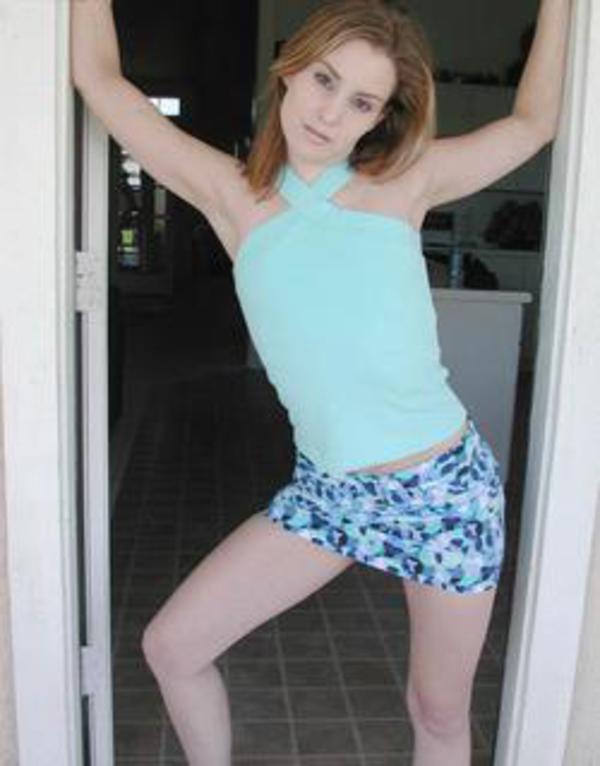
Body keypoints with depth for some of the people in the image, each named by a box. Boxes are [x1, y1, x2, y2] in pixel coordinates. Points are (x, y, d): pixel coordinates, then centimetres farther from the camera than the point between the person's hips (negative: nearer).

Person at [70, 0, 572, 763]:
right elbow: (99, 79, 0)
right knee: (170, 647, 5)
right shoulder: (233, 195, -2)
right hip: (325, 490, 2)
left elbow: (533, 120, 10)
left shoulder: (404, 184, -3)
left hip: (447, 486, -1)